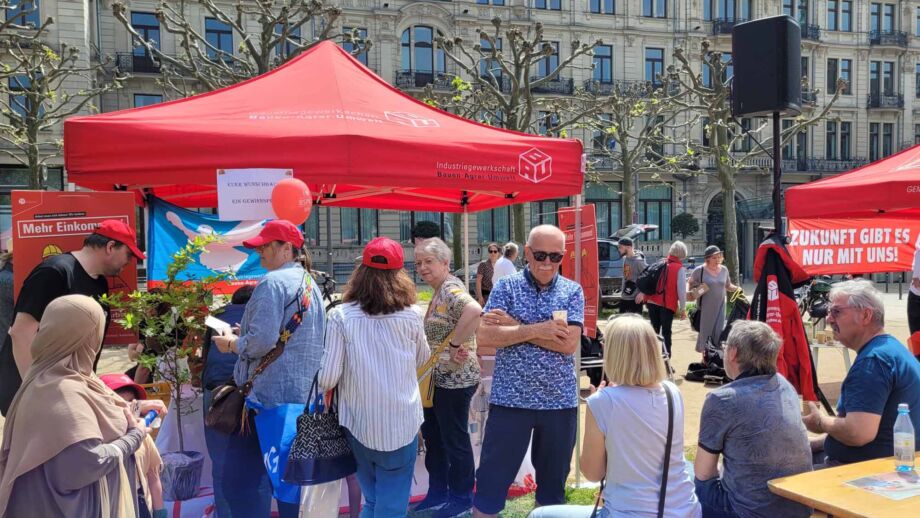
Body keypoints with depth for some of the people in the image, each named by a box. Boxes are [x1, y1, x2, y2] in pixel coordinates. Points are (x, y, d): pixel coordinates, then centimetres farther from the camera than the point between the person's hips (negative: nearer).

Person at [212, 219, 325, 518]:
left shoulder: (273, 282, -13)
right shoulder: (310, 283, 15)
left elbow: (262, 341, -22)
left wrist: (232, 343, -4)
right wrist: (244, 332, 20)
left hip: (269, 396, -9)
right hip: (302, 396, 9)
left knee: (240, 482, -3)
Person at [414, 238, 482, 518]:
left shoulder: (450, 289, -19)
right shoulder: (438, 292, 11)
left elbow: (474, 311, -40)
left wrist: (455, 344, -31)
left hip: (455, 380, -10)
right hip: (436, 378, 10)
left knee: (455, 440, 5)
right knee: (433, 436, 19)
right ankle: (437, 494, 34)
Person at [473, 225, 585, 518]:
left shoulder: (573, 291, 2)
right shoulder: (506, 287, -1)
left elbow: (569, 343, -12)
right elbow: (483, 337, -13)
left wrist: (514, 326, -13)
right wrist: (536, 330, -18)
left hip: (560, 401, 2)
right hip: (510, 399, -1)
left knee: (554, 481, 17)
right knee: (492, 480, 6)